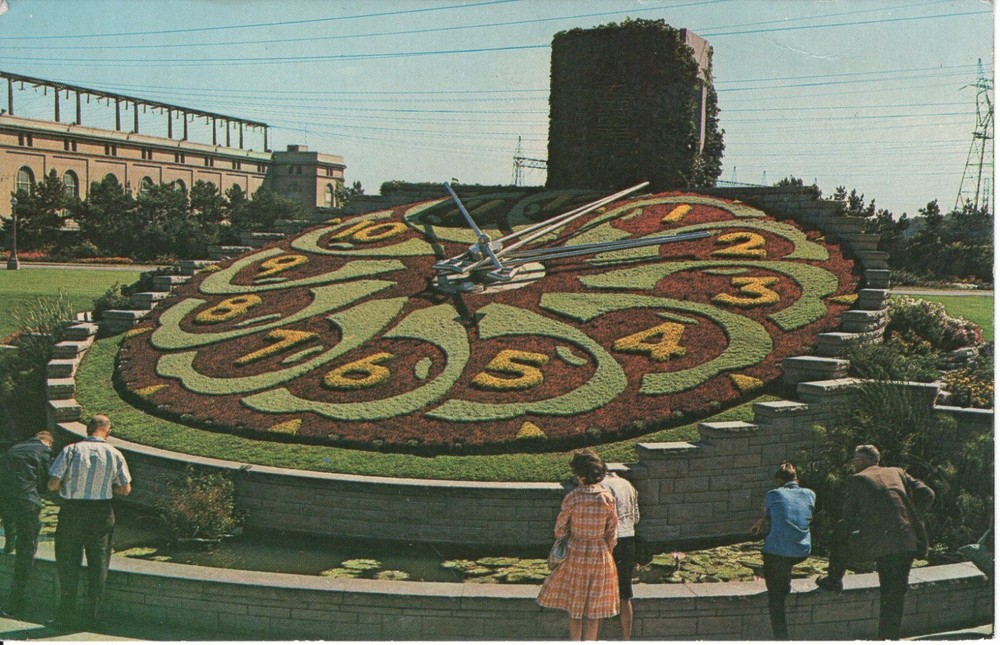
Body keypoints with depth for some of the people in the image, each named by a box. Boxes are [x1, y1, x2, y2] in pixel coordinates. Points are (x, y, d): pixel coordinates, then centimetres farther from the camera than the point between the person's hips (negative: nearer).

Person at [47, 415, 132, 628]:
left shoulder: (71, 450, -8)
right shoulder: (114, 454, -3)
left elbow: (53, 484, -11)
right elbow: (126, 489, 0)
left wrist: (68, 484, 9)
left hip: (72, 511, -1)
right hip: (101, 513, 1)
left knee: (68, 564, 11)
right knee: (98, 564, 11)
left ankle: (67, 615, 16)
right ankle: (94, 616, 15)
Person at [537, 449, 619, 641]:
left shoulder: (572, 497, -15)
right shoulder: (608, 499, -10)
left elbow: (560, 529, -6)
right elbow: (612, 533, -1)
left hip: (575, 555, -1)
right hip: (600, 556, 1)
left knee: (575, 606, 15)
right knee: (593, 610, 12)